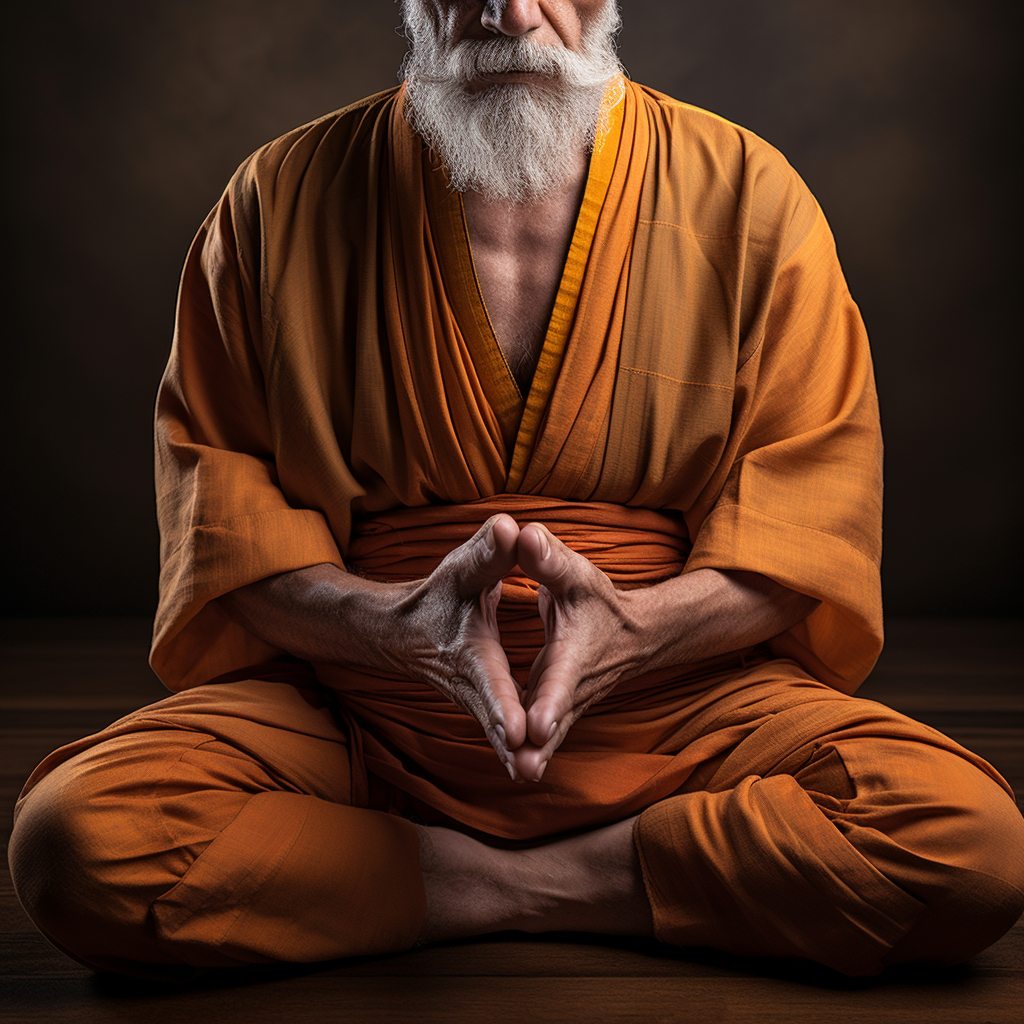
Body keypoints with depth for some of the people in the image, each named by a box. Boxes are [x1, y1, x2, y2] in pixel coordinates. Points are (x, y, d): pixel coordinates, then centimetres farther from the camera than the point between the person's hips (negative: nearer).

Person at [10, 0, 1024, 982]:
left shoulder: (749, 198, 3)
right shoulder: (280, 202, 4)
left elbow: (813, 512, 1)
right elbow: (213, 481, 1)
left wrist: (631, 631, -20)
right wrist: (400, 623, -19)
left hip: (671, 706, -1)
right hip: (355, 715, 2)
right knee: (77, 837, -27)